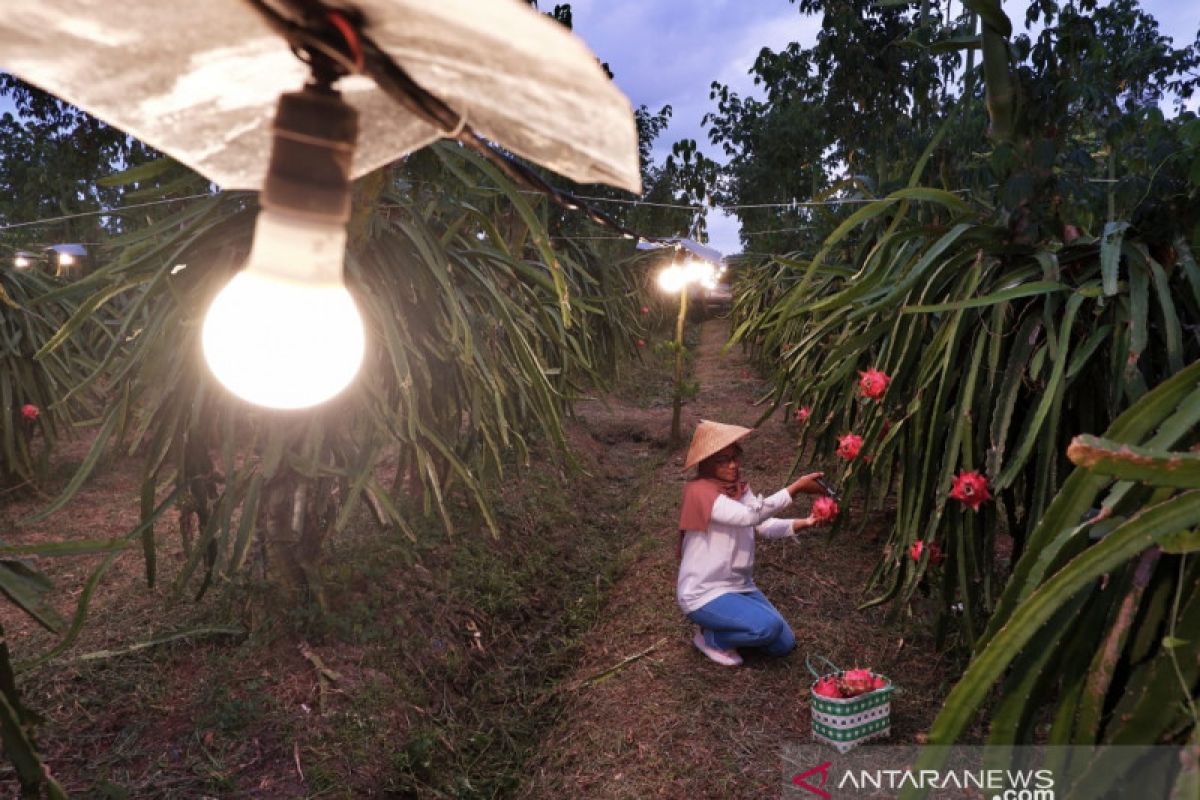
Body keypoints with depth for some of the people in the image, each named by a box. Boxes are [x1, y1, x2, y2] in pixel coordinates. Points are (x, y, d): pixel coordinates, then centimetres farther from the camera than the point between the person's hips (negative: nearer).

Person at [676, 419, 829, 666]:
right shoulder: (699, 491, -23)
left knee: (783, 644, 4)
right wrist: (797, 487, -34)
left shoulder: (739, 487, 4)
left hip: (739, 585, 8)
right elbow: (750, 516, -33)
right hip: (704, 594, -8)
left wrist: (805, 522, -21)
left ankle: (726, 625, 22)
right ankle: (710, 637, -1)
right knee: (769, 626, -27)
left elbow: (766, 525, -4)